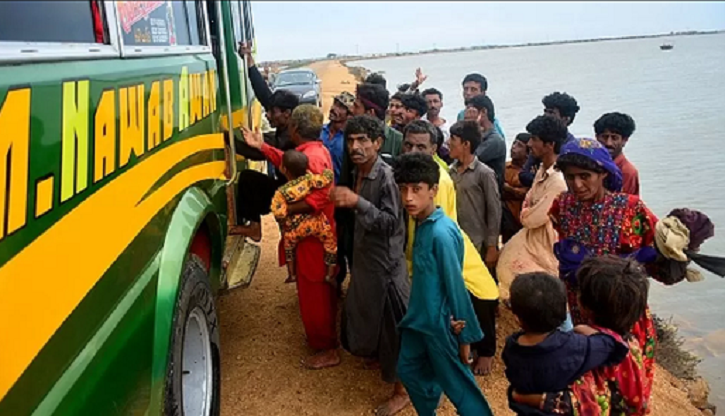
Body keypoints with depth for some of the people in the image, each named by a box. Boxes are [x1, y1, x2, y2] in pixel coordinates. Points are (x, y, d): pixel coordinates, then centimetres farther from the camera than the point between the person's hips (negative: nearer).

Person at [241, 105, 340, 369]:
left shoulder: (311, 157, -24)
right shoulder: (315, 150, 8)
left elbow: (320, 198, -31)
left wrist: (287, 209, -25)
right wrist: (261, 146, 16)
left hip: (311, 236, -11)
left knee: (313, 292, 0)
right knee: (319, 289, 21)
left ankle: (327, 350, 12)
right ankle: (324, 337, 36)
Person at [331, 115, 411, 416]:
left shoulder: (386, 176, -21)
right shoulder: (358, 172, 4)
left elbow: (391, 222, -26)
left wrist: (358, 202, -32)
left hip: (385, 260, -9)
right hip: (364, 256, 9)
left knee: (392, 324, 2)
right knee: (365, 314, 23)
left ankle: (401, 390, 18)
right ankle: (376, 356, 49)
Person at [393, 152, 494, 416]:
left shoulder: (442, 232, -25)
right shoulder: (421, 224, 2)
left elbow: (455, 286, -21)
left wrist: (464, 335, -15)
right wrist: (414, 313, 8)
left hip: (441, 324, -9)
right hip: (419, 317, 9)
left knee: (457, 385, 7)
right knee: (409, 371, 23)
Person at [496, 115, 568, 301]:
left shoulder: (558, 181, -28)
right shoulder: (543, 170, 4)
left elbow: (531, 219, -24)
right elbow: (528, 204, 14)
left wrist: (525, 212, -3)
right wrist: (527, 211, -7)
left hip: (544, 247, -9)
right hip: (531, 240, 9)